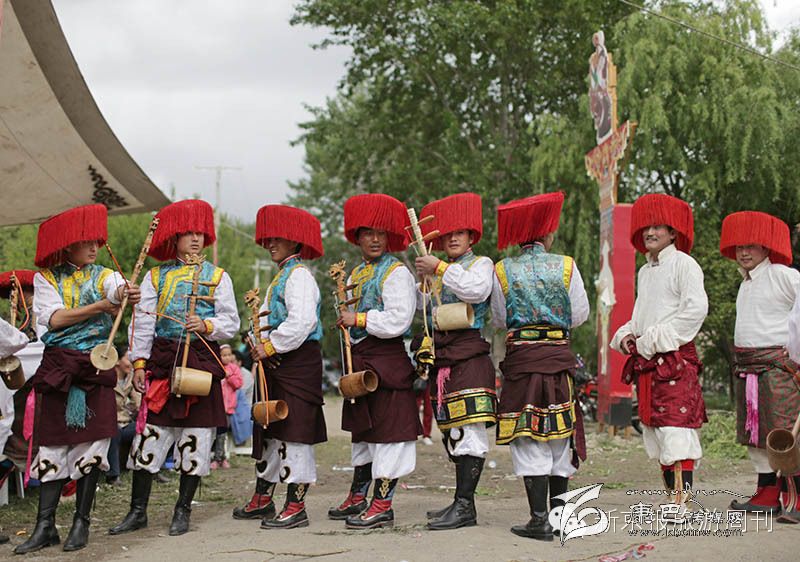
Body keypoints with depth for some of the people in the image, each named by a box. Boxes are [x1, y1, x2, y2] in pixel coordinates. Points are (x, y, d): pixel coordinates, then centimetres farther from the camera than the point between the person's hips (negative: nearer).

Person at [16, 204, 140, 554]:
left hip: (96, 367, 0)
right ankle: (45, 526, 3)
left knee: (92, 442, -2)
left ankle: (81, 522, 8)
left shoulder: (104, 276, 6)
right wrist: (99, 307, -16)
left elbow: (120, 291, -18)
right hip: (58, 367, 0)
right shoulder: (45, 279, 7)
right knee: (53, 443, 0)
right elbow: (54, 318, -8)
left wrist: (127, 294, -42)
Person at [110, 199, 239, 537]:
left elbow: (231, 322, 5)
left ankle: (183, 511, 13)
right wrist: (139, 363, -2)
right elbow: (142, 323, 6)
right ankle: (138, 511, 9)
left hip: (202, 360, 0)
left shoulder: (217, 276, 9)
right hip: (163, 360, 1)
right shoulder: (155, 277, 10)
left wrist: (207, 326, -15)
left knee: (195, 437, 1)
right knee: (150, 433, -2)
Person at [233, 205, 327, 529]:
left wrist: (270, 346, -18)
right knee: (269, 430, 16)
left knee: (294, 432, -7)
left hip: (297, 362, -11)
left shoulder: (299, 275, -12)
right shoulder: (282, 276, 20)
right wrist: (261, 346, 6)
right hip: (276, 365, 11)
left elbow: (301, 322, -24)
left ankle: (295, 507, -3)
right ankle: (263, 499, 26)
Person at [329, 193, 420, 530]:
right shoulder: (357, 274, 17)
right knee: (362, 428, 16)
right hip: (360, 359, 9)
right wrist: (340, 291, 10)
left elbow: (398, 320, -19)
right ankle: (357, 498, 27)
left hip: (387, 359, -9)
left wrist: (359, 319, -16)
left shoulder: (396, 272, -9)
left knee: (387, 429, -6)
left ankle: (382, 505, -3)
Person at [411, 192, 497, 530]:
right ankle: (462, 501, 17)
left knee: (467, 429, -12)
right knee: (452, 432, 10)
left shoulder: (481, 263, 2)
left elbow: (477, 290, -20)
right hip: (442, 358, 8)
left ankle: (465, 506, -15)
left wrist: (440, 268, -16)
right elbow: (423, 308, 30)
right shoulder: (438, 273, 20)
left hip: (468, 355, -8)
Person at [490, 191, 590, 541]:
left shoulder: (503, 271, -2)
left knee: (529, 438, 0)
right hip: (559, 356, 1)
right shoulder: (565, 266, -2)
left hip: (520, 357, -1)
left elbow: (499, 320, 4)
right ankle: (558, 511, 20)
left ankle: (539, 519, -4)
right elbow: (580, 315, 4)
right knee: (560, 433, 13)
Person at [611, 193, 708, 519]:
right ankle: (672, 492, 15)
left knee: (676, 423, -15)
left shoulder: (683, 264, -5)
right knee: (653, 427, 8)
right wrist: (626, 335, 6)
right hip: (646, 361, 8)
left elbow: (696, 309, -15)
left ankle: (681, 497, -18)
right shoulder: (644, 272, 20)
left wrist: (653, 340, -15)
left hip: (675, 357, -8)